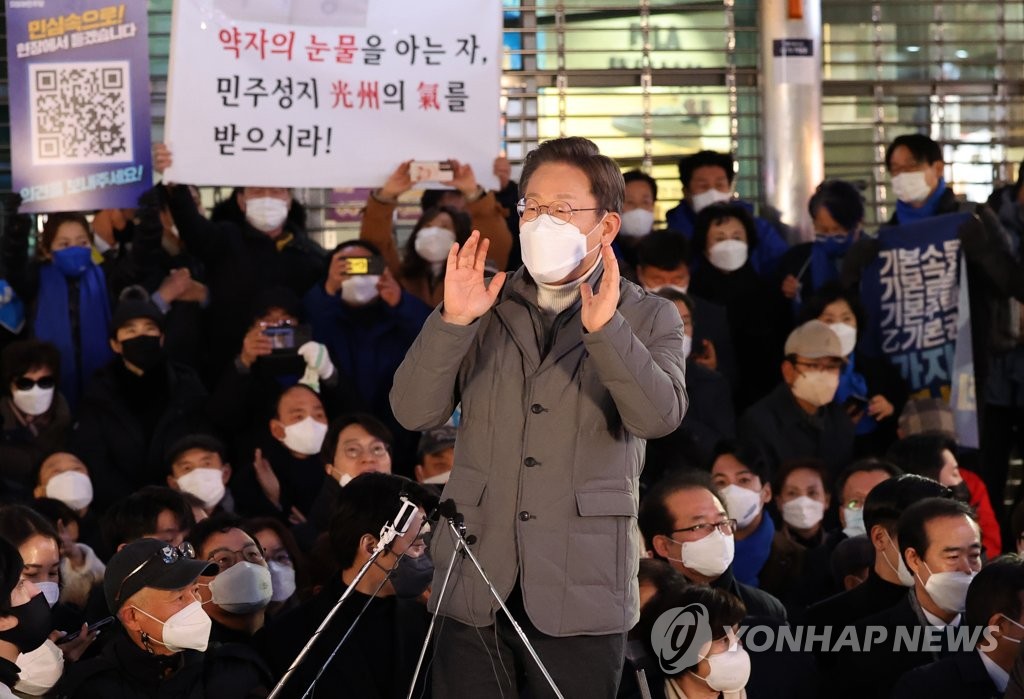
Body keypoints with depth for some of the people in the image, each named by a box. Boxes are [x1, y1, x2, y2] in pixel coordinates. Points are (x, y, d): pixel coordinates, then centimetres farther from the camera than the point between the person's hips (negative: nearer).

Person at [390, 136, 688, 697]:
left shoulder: (646, 319, 5)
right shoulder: (487, 307, 11)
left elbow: (660, 416, -14)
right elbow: (414, 412, 1)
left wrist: (604, 329, -27)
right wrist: (453, 321, -14)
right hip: (475, 589, 2)